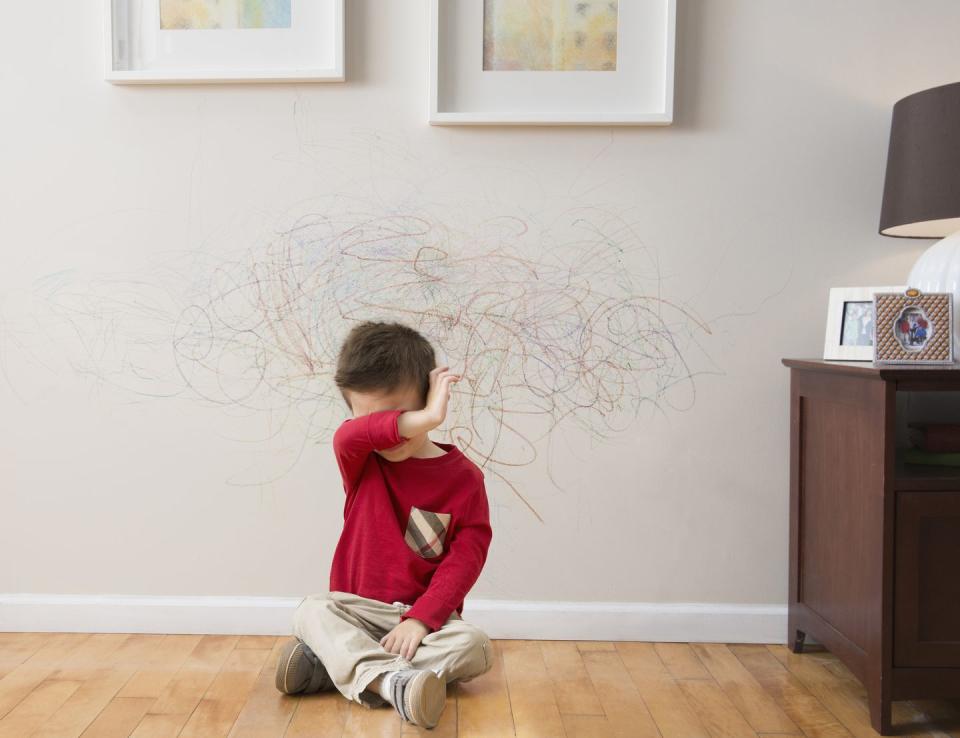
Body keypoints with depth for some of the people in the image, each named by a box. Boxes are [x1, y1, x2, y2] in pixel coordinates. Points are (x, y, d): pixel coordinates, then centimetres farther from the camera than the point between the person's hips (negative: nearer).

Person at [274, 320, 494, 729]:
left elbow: (466, 558, -12)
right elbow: (347, 437, -28)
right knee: (311, 610, -28)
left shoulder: (463, 477, -6)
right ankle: (390, 680, -49)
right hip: (356, 609, 1)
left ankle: (333, 661, -32)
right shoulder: (362, 462, -1)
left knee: (475, 647, -29)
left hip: (425, 615, -1)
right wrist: (423, 420, -43)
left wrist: (419, 620, -25)